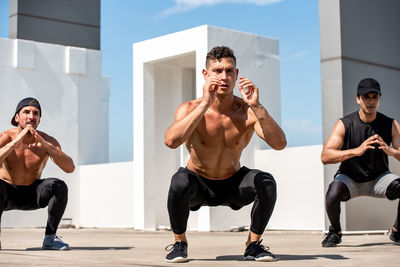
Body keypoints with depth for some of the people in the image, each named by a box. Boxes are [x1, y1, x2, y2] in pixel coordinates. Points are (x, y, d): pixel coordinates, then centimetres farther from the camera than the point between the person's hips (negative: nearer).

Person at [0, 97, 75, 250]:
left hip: (32, 195, 2)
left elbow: (70, 168, -26)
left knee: (60, 186, -26)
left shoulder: (47, 141, -13)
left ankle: (50, 238, -10)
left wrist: (44, 144, -36)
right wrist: (16, 142, -41)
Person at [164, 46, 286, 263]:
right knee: (179, 181, -34)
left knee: (266, 182, -26)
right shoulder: (190, 108, -20)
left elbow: (279, 144, -30)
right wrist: (205, 103, -42)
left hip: (233, 184, 2)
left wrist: (256, 107, -41)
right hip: (198, 184, -1)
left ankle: (253, 244, -2)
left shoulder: (247, 111, -17)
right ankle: (179, 242, -6)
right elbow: (171, 141, -40)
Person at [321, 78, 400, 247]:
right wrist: (356, 151, -42)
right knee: (333, 194, -34)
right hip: (350, 179, -2)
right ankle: (335, 232, 0)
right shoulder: (344, 124, -17)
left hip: (378, 178, 2)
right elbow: (325, 157, -29)